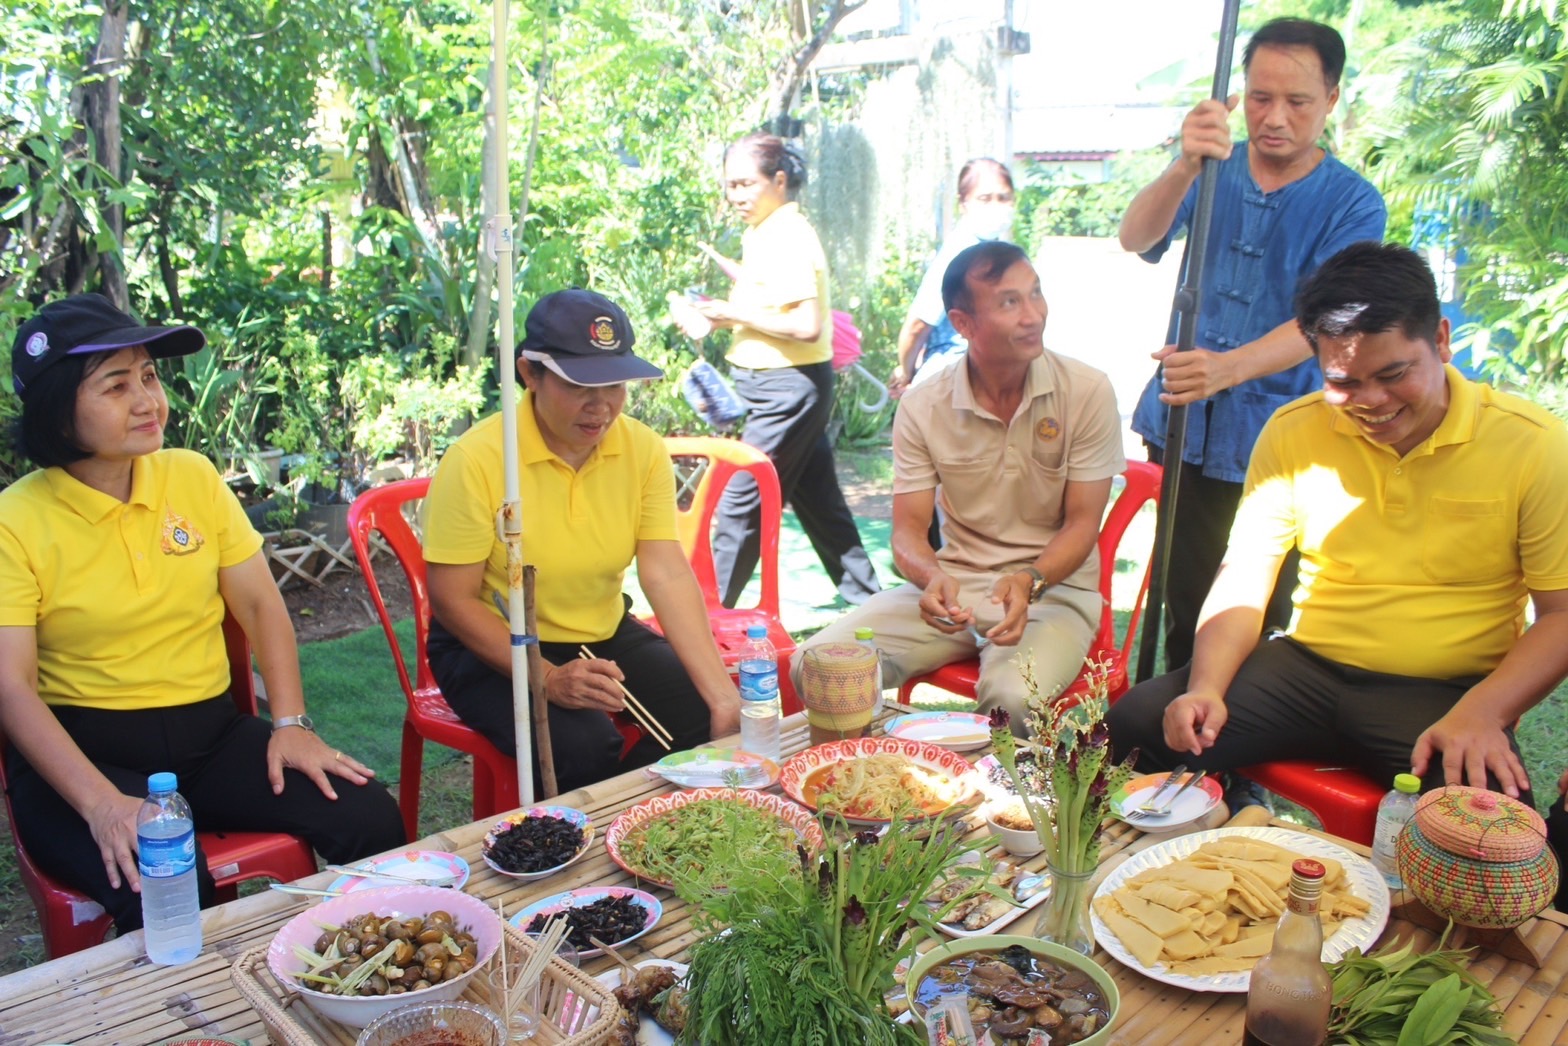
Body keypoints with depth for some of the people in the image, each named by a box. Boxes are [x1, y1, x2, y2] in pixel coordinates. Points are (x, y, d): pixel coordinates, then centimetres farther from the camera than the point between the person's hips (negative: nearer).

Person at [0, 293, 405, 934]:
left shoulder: (193, 476, 6)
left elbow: (261, 605, 7)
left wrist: (290, 723, -6)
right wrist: (102, 803, -25)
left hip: (211, 734, 4)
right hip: (84, 749, -4)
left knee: (372, 821, -15)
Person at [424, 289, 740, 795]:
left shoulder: (643, 448, -8)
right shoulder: (476, 459, -20)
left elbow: (668, 573, -16)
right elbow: (451, 599, -16)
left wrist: (723, 694, -28)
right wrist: (549, 679, -28)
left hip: (605, 635, 5)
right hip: (493, 647, -4)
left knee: (708, 715, -13)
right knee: (584, 746, -30)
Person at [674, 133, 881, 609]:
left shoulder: (789, 236, -16)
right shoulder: (763, 232, 13)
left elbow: (807, 325, -24)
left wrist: (735, 313, -18)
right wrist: (717, 317, 7)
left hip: (789, 385, -10)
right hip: (781, 385, 10)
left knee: (740, 500, -4)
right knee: (819, 499, 16)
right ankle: (863, 594, 26)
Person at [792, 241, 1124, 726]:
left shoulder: (1087, 392, -8)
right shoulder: (922, 408, -4)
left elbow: (1082, 522, -6)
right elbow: (908, 529, -4)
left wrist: (1028, 582, -26)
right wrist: (933, 577, -27)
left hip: (1054, 586, -2)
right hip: (955, 582, 2)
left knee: (1013, 696, -35)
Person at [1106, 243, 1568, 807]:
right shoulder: (1292, 432, 3)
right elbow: (1243, 585, 4)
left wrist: (1480, 713, -19)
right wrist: (1206, 689, -13)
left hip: (1446, 695, -2)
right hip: (1307, 670, 2)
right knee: (1136, 724, -19)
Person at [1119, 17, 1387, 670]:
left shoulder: (1353, 205, -3)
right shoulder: (1214, 171, 6)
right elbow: (1134, 238, -13)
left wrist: (1230, 368, -37)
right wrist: (1184, 167, -33)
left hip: (1272, 444, -2)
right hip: (1181, 428, 3)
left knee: (1258, 619, 0)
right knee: (1183, 608, 10)